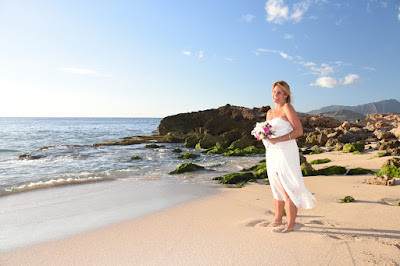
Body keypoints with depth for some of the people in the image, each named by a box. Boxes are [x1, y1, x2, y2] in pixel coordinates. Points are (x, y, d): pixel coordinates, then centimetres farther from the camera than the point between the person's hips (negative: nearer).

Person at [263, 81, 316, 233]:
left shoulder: (287, 108, -6)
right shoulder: (270, 113, 15)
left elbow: (299, 131, -15)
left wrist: (277, 140, -21)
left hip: (286, 153, -7)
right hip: (272, 153, 7)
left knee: (288, 189, -4)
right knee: (276, 188, 15)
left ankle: (291, 225, 7)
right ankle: (278, 220, 27)